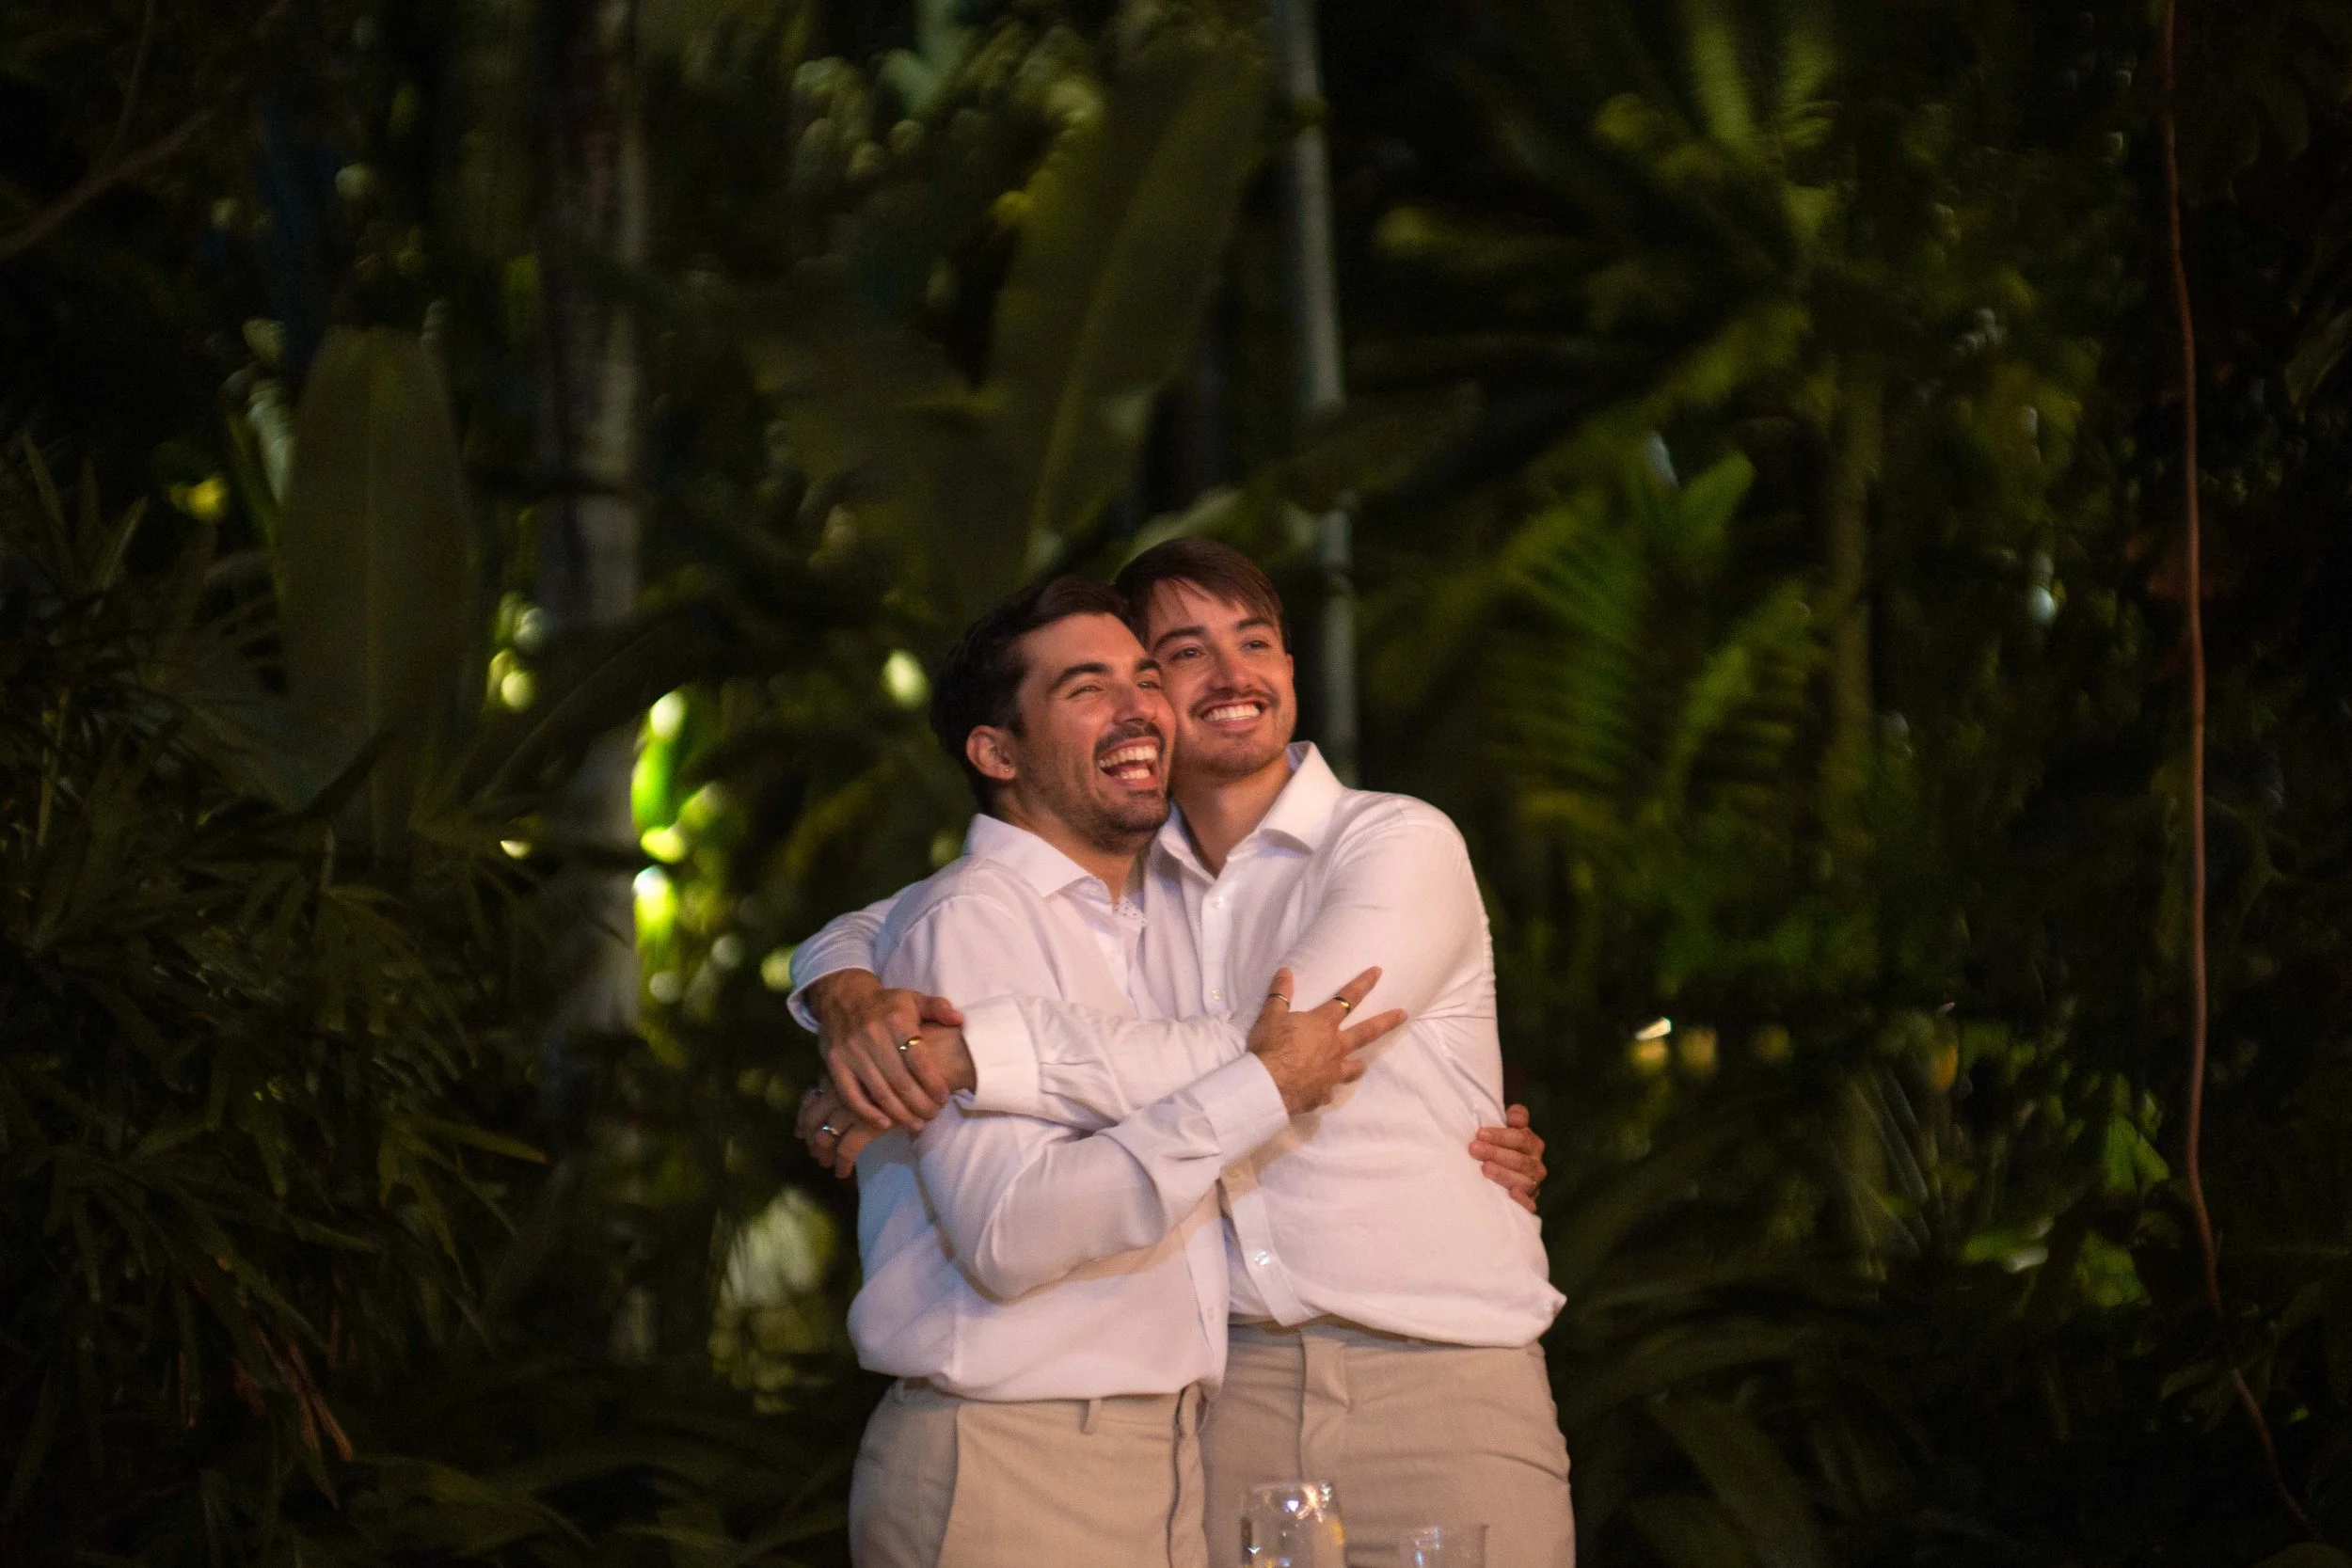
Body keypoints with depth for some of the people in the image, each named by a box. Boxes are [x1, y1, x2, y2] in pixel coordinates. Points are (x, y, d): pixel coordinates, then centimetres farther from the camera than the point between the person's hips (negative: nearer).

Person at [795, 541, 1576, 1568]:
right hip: (1229, 1393, 4)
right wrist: (854, 1003, -8)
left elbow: (1250, 1067, -17)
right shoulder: (1129, 884, 13)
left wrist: (968, 1054, -22)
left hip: (1439, 1387, -4)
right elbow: (863, 929, 19)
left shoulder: (1401, 847, -3)